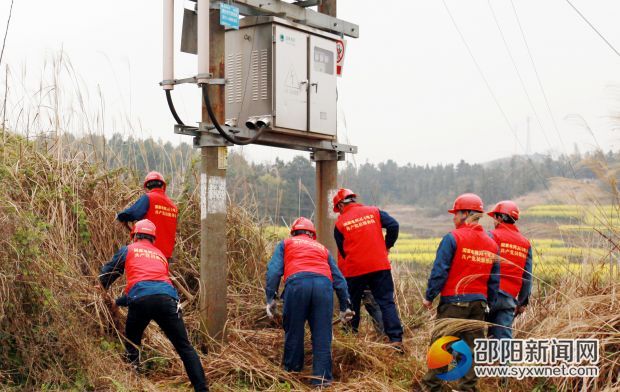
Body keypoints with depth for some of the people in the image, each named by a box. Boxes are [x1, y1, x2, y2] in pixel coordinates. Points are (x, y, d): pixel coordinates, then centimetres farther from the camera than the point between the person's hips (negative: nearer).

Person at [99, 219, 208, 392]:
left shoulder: (128, 250, 24)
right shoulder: (160, 255, 34)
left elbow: (107, 274, 33)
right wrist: (119, 301, 49)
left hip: (141, 300, -2)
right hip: (167, 298, 2)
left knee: (132, 343, 24)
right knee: (185, 347, 5)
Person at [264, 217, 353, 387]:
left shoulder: (286, 244, 28)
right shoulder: (322, 248, 34)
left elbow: (274, 270, 11)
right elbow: (339, 279, 29)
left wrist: (271, 298, 7)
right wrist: (344, 306, 32)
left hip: (297, 283, -2)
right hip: (324, 285, 2)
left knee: (294, 332, 12)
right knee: (322, 335, 6)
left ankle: (292, 372, 22)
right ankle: (322, 379, 4)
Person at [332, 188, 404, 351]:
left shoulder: (340, 223, 4)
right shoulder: (373, 212, 7)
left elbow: (342, 250, 9)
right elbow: (393, 225, -4)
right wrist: (387, 246, 8)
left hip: (354, 270, -1)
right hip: (380, 266, 1)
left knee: (352, 305, 15)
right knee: (387, 302, 2)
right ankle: (396, 340, -6)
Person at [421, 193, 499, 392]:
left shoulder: (453, 238, -9)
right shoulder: (491, 243, 10)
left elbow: (439, 271, -11)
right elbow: (494, 280, 13)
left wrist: (429, 297, -3)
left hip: (454, 301, -5)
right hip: (479, 303, 6)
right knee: (472, 347, 9)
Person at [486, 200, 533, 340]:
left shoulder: (493, 236, -2)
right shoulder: (525, 243, 15)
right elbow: (527, 277, 14)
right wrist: (523, 302, 20)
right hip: (510, 298, 5)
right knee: (504, 337, 2)